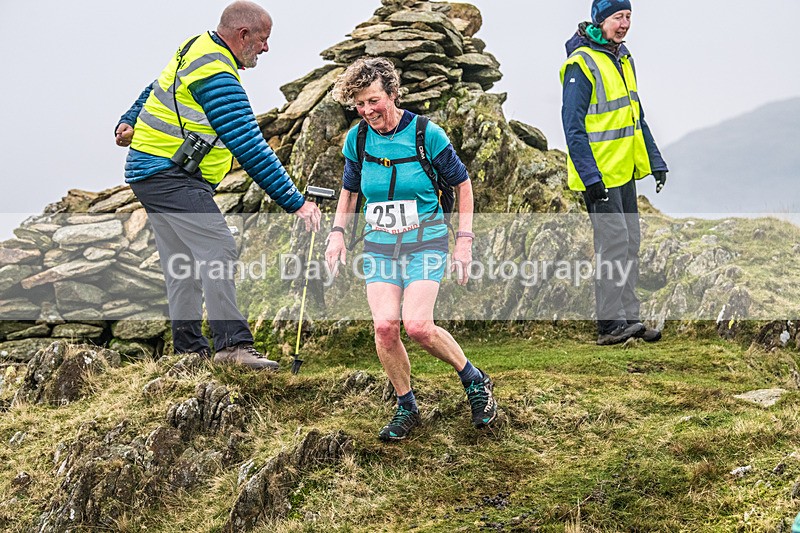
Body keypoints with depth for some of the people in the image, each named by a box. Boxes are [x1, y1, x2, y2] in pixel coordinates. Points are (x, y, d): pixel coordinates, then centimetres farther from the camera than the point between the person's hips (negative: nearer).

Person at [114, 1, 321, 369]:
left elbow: (154, 88, 26)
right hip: (169, 176, -11)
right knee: (217, 251, -21)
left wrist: (129, 122, 37)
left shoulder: (198, 46, 11)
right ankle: (233, 345, -28)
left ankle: (189, 350, 11)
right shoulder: (218, 77, -21)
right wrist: (296, 203, -24)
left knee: (184, 265, 10)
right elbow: (250, 150, -25)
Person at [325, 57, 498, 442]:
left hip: (425, 243, -4)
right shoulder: (357, 140, 2)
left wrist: (464, 239, -2)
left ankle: (475, 382, 5)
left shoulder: (426, 134, -10)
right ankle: (406, 408, 7)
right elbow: (349, 189, 20)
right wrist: (338, 232, 7)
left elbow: (462, 183, 2)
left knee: (417, 325, -21)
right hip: (379, 245, 4)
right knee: (384, 326, -15)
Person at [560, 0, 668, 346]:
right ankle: (610, 325, -6)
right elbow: (573, 126, -18)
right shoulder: (581, 64, -14)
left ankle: (628, 318, 18)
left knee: (630, 242, 10)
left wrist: (655, 162, 17)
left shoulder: (623, 59, 13)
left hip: (625, 172, 9)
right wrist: (590, 176, -23)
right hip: (599, 175, -9)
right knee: (613, 241, -11)